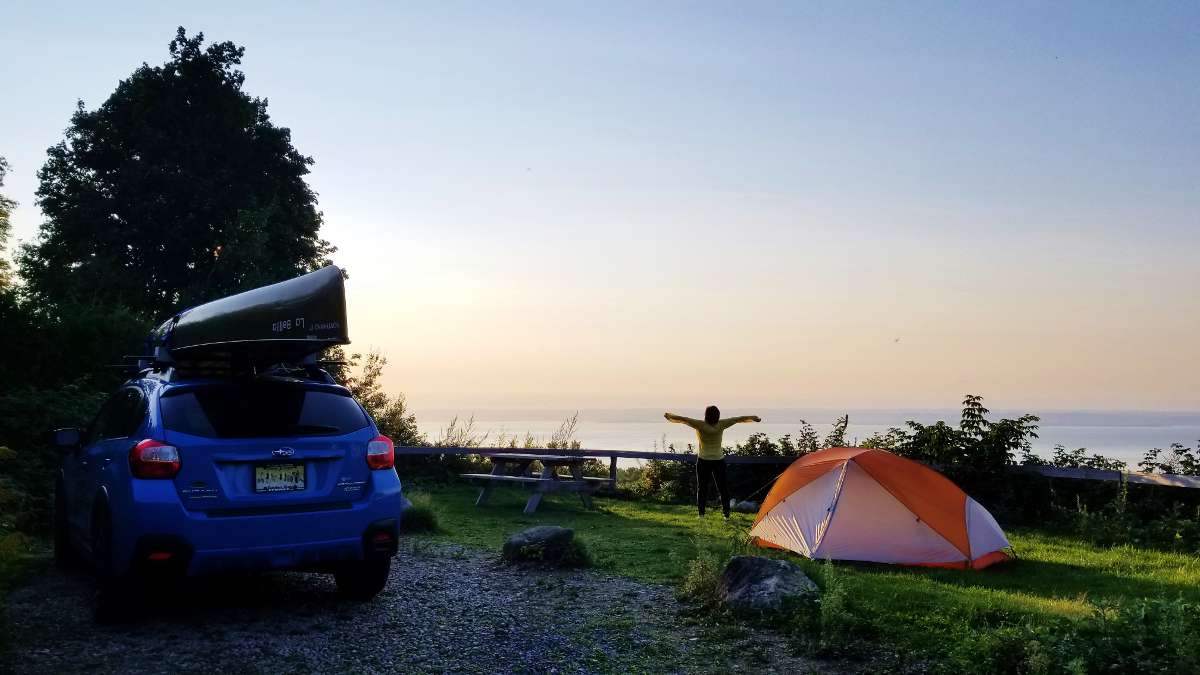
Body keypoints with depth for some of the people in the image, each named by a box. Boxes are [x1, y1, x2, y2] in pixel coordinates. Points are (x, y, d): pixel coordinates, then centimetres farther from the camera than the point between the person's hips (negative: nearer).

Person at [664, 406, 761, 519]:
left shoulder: (700, 425, -14)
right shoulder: (721, 425, -9)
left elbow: (682, 419, -8)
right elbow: (738, 419, 2)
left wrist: (668, 416, 8)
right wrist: (753, 417, 16)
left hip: (703, 460, -1)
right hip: (719, 460, 1)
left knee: (702, 488, 8)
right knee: (723, 488, 8)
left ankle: (701, 514, 7)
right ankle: (726, 514, 8)